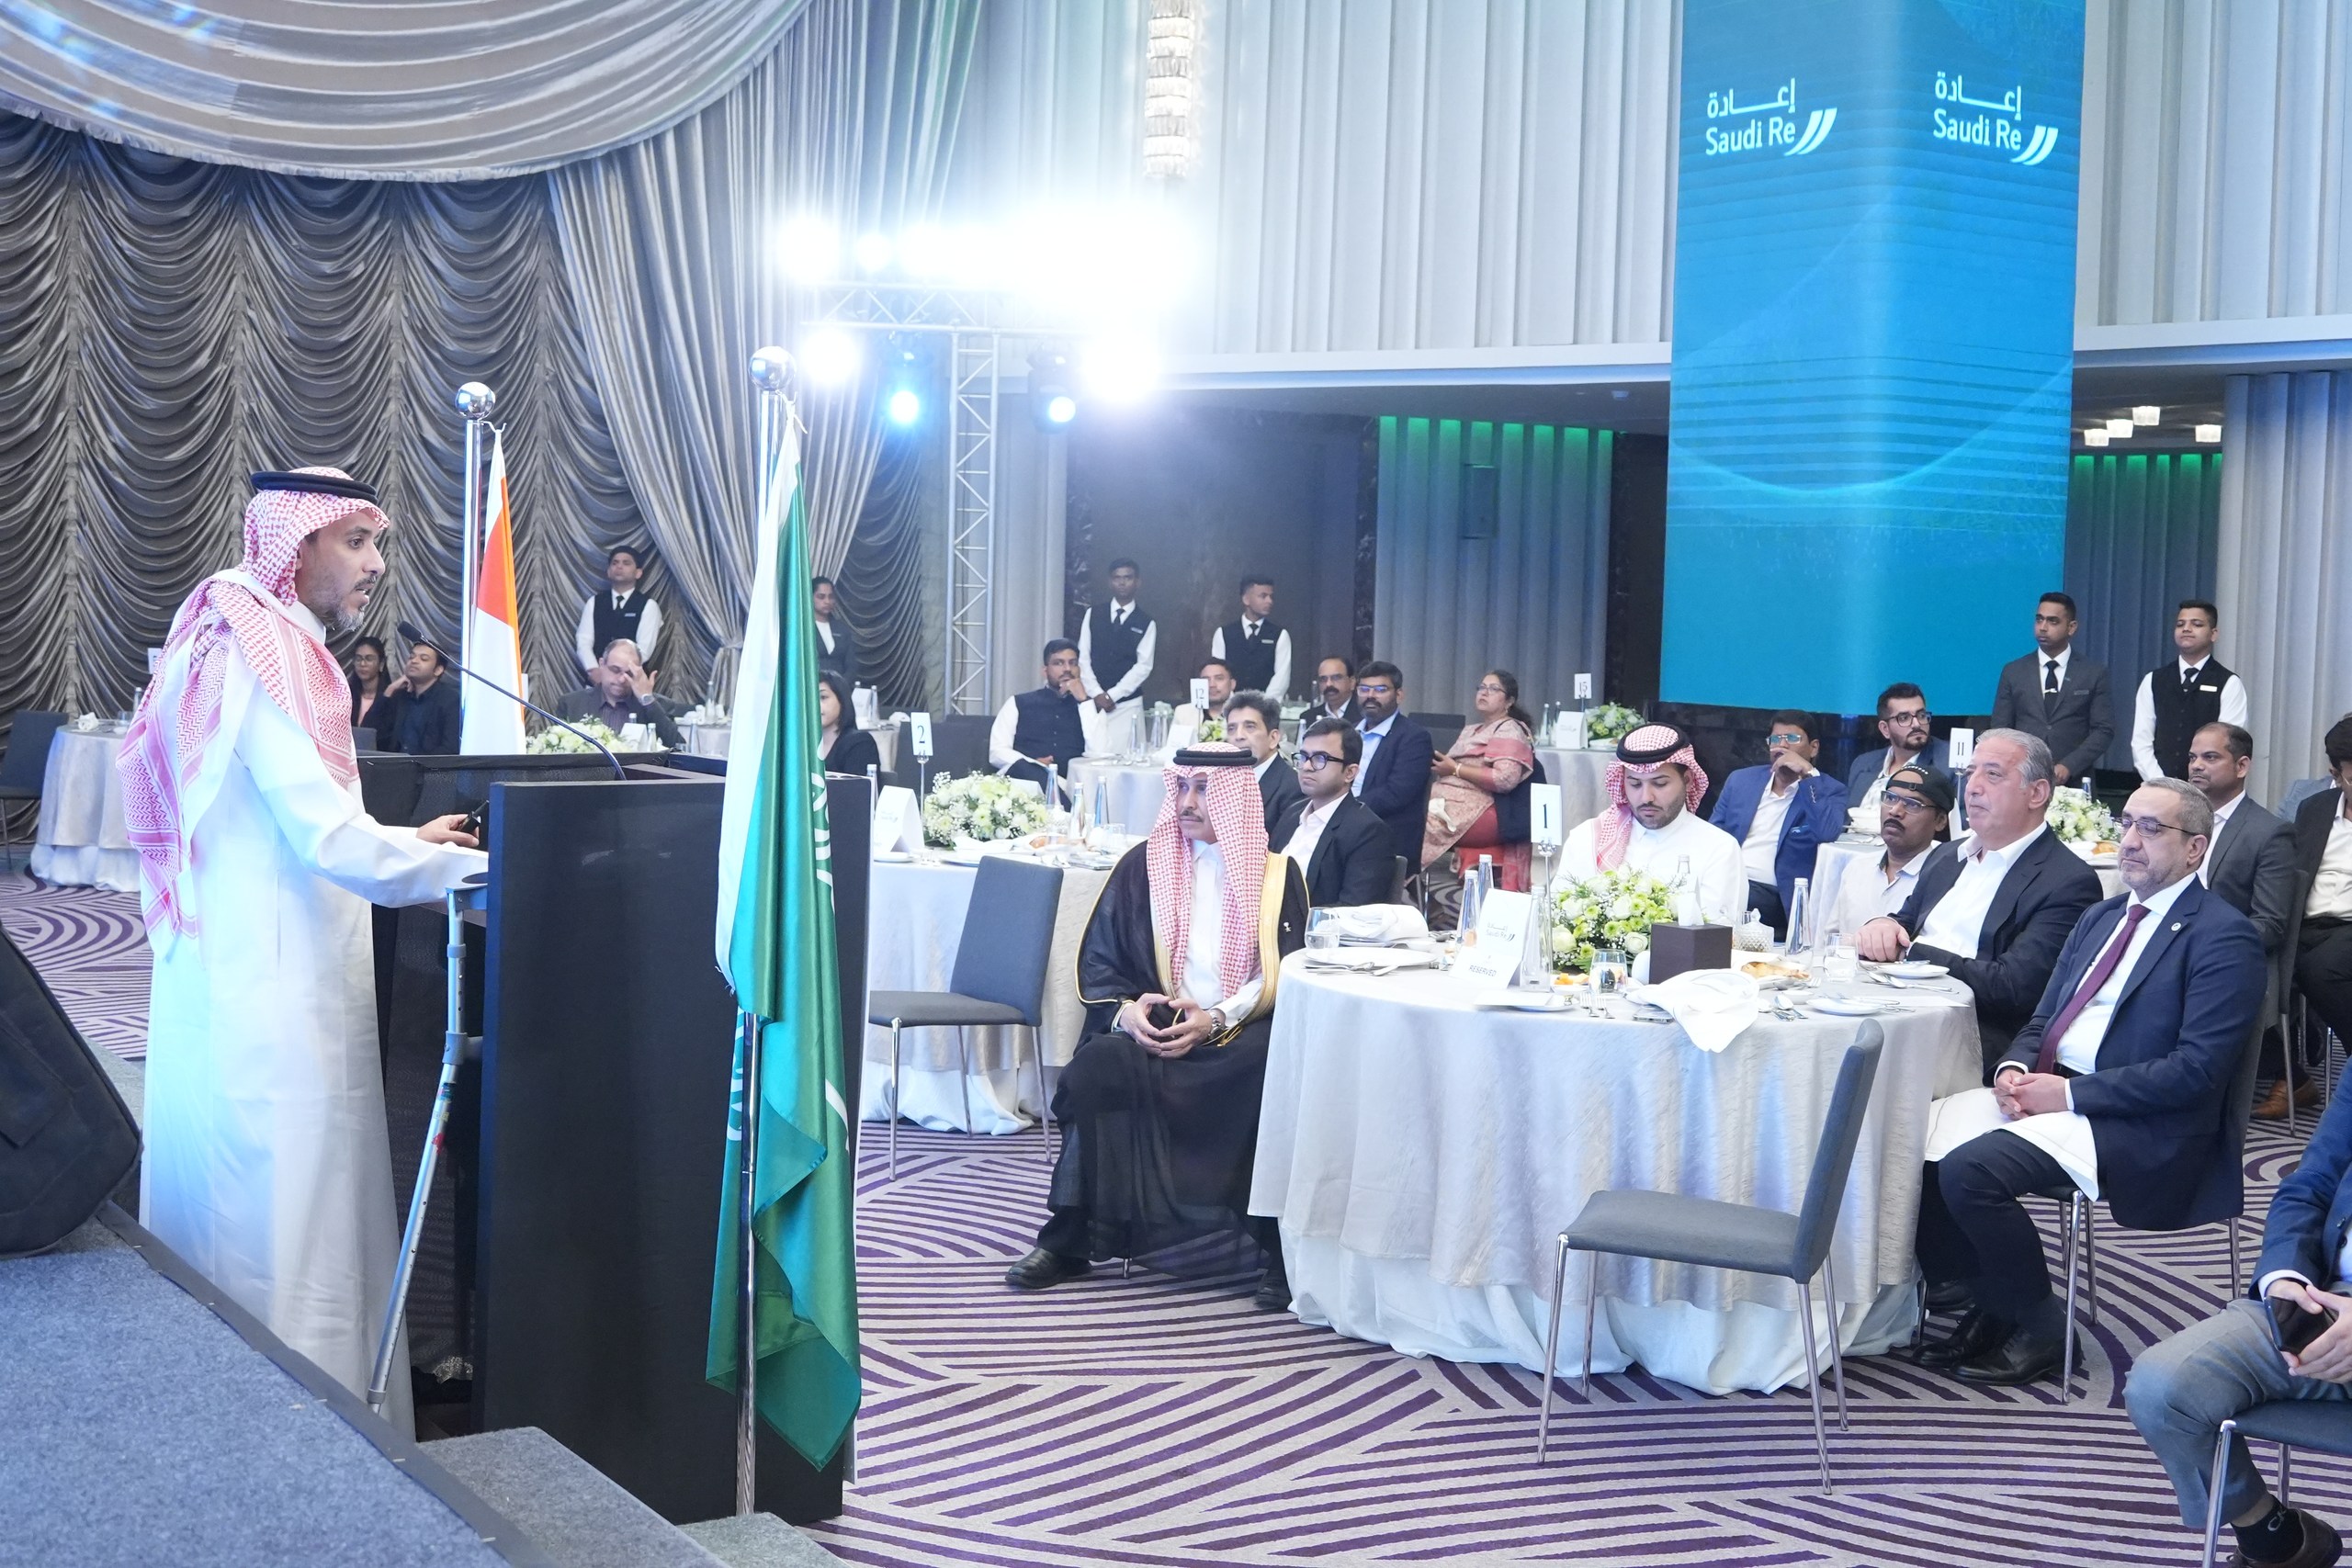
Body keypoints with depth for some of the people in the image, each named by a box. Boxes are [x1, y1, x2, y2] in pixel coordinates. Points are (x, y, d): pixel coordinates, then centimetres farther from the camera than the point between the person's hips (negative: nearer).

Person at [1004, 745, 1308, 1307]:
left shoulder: (1277, 875, 9)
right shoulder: (1142, 866, 14)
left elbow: (1283, 975, 1)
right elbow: (1097, 962, 11)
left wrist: (1216, 1020, -14)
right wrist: (1125, 1010, -10)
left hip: (1240, 1035, -1)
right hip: (1151, 1028, 1)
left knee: (1274, 1070, -35)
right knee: (1097, 1066, -30)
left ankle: (1277, 1249, -22)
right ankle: (1068, 1240, -20)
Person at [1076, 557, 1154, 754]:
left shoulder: (1146, 623, 5)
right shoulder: (1093, 614, 9)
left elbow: (1144, 666, -2)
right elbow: (1083, 657, 4)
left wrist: (1112, 695, -10)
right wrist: (1097, 694, -7)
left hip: (1127, 704, -1)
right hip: (1092, 700, 1)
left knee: (1123, 758, -10)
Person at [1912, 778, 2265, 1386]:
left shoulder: (2223, 937, -8)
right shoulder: (2100, 918, 19)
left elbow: (2196, 1071, -17)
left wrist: (2070, 1093, -18)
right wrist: (2015, 1068, -2)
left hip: (2137, 1128, -8)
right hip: (2049, 1091, 8)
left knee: (1970, 1169, -28)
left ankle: (2039, 1321, -5)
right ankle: (1988, 1304, 2)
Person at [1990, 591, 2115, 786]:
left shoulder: (2094, 674, 6)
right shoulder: (2013, 672, 9)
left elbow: (2103, 730, 1)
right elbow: (2001, 729, 9)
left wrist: (2068, 766, -11)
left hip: (2073, 783, -1)